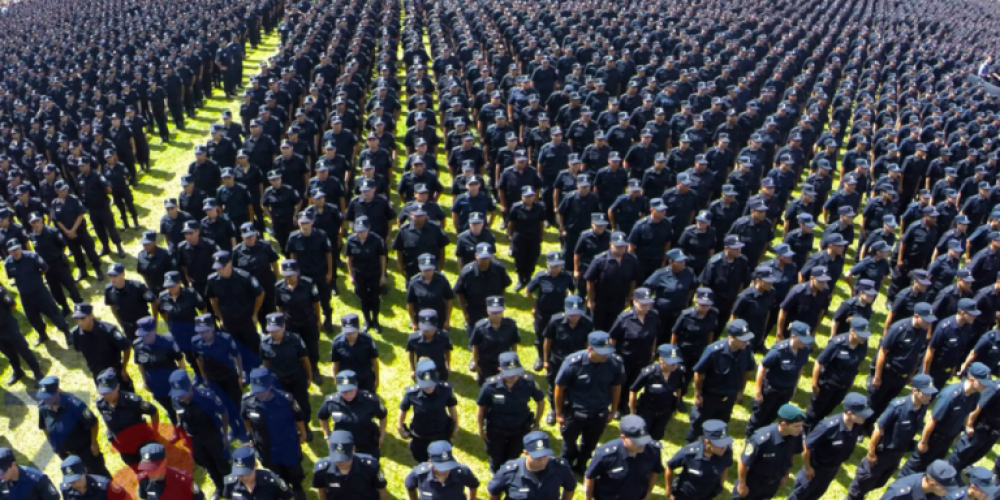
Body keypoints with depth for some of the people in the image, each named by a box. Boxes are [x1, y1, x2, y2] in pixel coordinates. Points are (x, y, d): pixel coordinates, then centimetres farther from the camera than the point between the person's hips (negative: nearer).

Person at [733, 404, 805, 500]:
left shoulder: (796, 436, -25)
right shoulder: (762, 439, -40)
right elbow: (743, 463, -26)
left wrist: (785, 475, 12)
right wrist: (742, 484, -12)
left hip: (773, 483, 5)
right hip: (753, 481, -5)